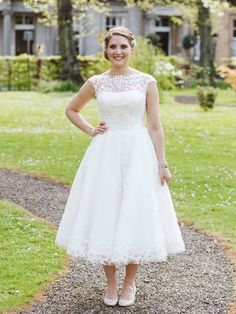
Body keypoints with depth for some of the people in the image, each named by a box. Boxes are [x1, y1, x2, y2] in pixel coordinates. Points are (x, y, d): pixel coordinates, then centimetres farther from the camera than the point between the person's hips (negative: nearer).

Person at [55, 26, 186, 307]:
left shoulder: (146, 81, 0)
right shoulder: (96, 82, 4)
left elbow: (155, 126, -1)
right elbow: (71, 109, 19)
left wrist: (162, 164, -6)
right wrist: (90, 130, 4)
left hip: (138, 154, -1)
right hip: (105, 155, 2)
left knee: (136, 217, 0)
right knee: (104, 218, 3)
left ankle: (129, 283, 18)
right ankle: (110, 283, 19)